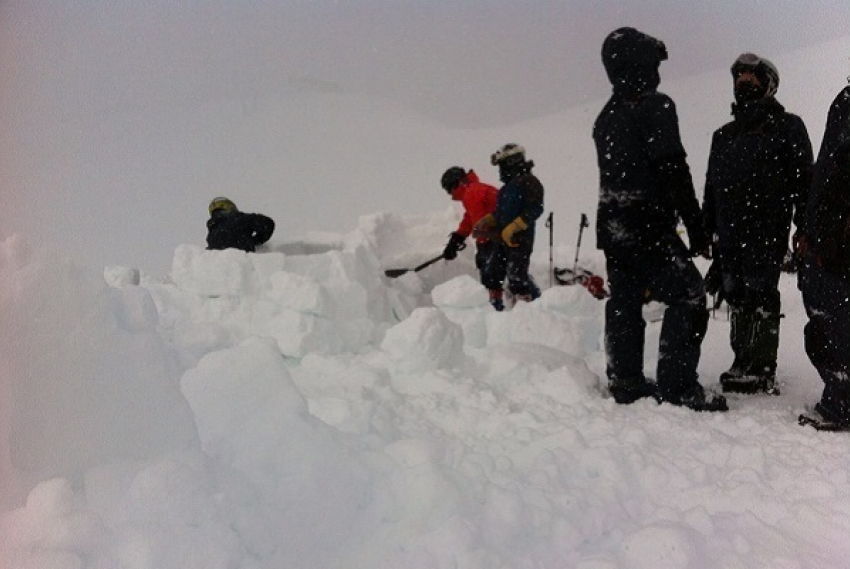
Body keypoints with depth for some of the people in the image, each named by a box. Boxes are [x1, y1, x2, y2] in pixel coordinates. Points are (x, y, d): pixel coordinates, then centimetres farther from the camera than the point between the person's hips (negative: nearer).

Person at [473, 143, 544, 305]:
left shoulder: (528, 182, -10)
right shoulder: (508, 185, 19)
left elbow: (534, 209, -20)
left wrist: (513, 228, -24)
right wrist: (486, 221, 11)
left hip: (520, 239, -9)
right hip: (506, 239, 9)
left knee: (516, 274, -12)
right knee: (511, 273, 10)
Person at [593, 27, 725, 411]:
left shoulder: (606, 116, 14)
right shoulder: (654, 106, -11)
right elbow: (673, 171, -16)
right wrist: (695, 225, -13)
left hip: (611, 226, 8)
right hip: (649, 228, -8)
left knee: (624, 303, 11)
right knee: (688, 297, -2)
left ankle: (625, 382, 14)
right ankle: (677, 386, -4)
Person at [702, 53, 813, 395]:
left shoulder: (787, 127, 5)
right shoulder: (724, 135, 22)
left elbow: (803, 178, -2)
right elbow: (711, 187, 22)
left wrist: (804, 228, -11)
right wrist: (706, 229, 15)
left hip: (767, 229, -6)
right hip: (728, 233, 6)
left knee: (761, 297, -8)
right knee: (737, 298, 7)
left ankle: (763, 371, -4)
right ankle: (743, 363, 15)